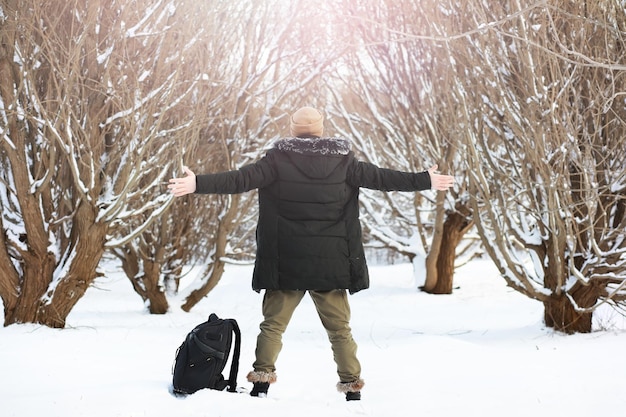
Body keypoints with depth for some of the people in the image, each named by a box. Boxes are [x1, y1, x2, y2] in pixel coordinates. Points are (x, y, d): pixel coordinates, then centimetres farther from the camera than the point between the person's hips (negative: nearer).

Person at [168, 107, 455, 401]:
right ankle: (352, 388, 10)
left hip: (285, 262, -1)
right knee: (339, 328, 10)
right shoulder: (341, 159, 2)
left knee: (273, 324, 10)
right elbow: (379, 177, 4)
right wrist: (426, 181, 12)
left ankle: (261, 383, 2)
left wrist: (198, 184, -14)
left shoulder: (278, 158, -3)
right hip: (331, 262, 1)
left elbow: (241, 179, -13)